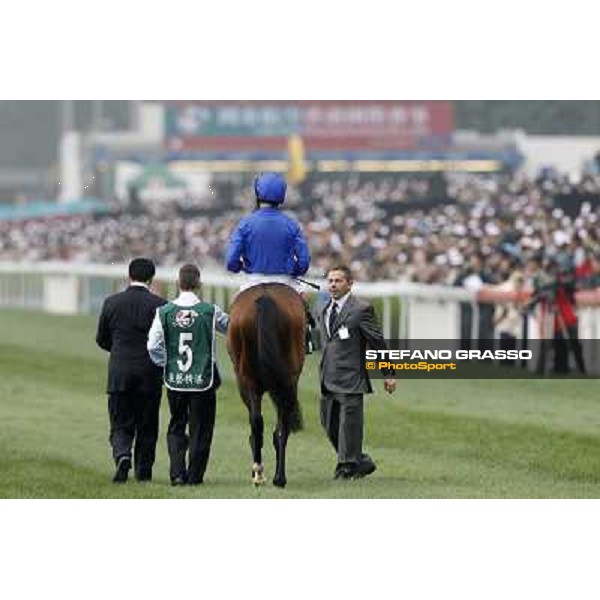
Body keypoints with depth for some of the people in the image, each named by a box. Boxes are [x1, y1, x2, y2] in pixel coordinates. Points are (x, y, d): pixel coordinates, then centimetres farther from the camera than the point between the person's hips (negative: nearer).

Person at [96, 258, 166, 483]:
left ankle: (122, 456, -19)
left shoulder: (111, 303, 0)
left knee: (121, 425, 7)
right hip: (150, 376, -1)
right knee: (147, 426, 12)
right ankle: (143, 471, 15)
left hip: (119, 374, 1)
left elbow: (102, 340, 7)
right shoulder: (159, 305, -6)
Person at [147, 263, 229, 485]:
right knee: (200, 429, 10)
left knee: (176, 427, 15)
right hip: (204, 380, -1)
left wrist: (166, 365, 6)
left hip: (174, 381, 1)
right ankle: (195, 475, 10)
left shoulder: (164, 312, -5)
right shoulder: (210, 311, -7)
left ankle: (177, 473, 3)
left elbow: (153, 346, -8)